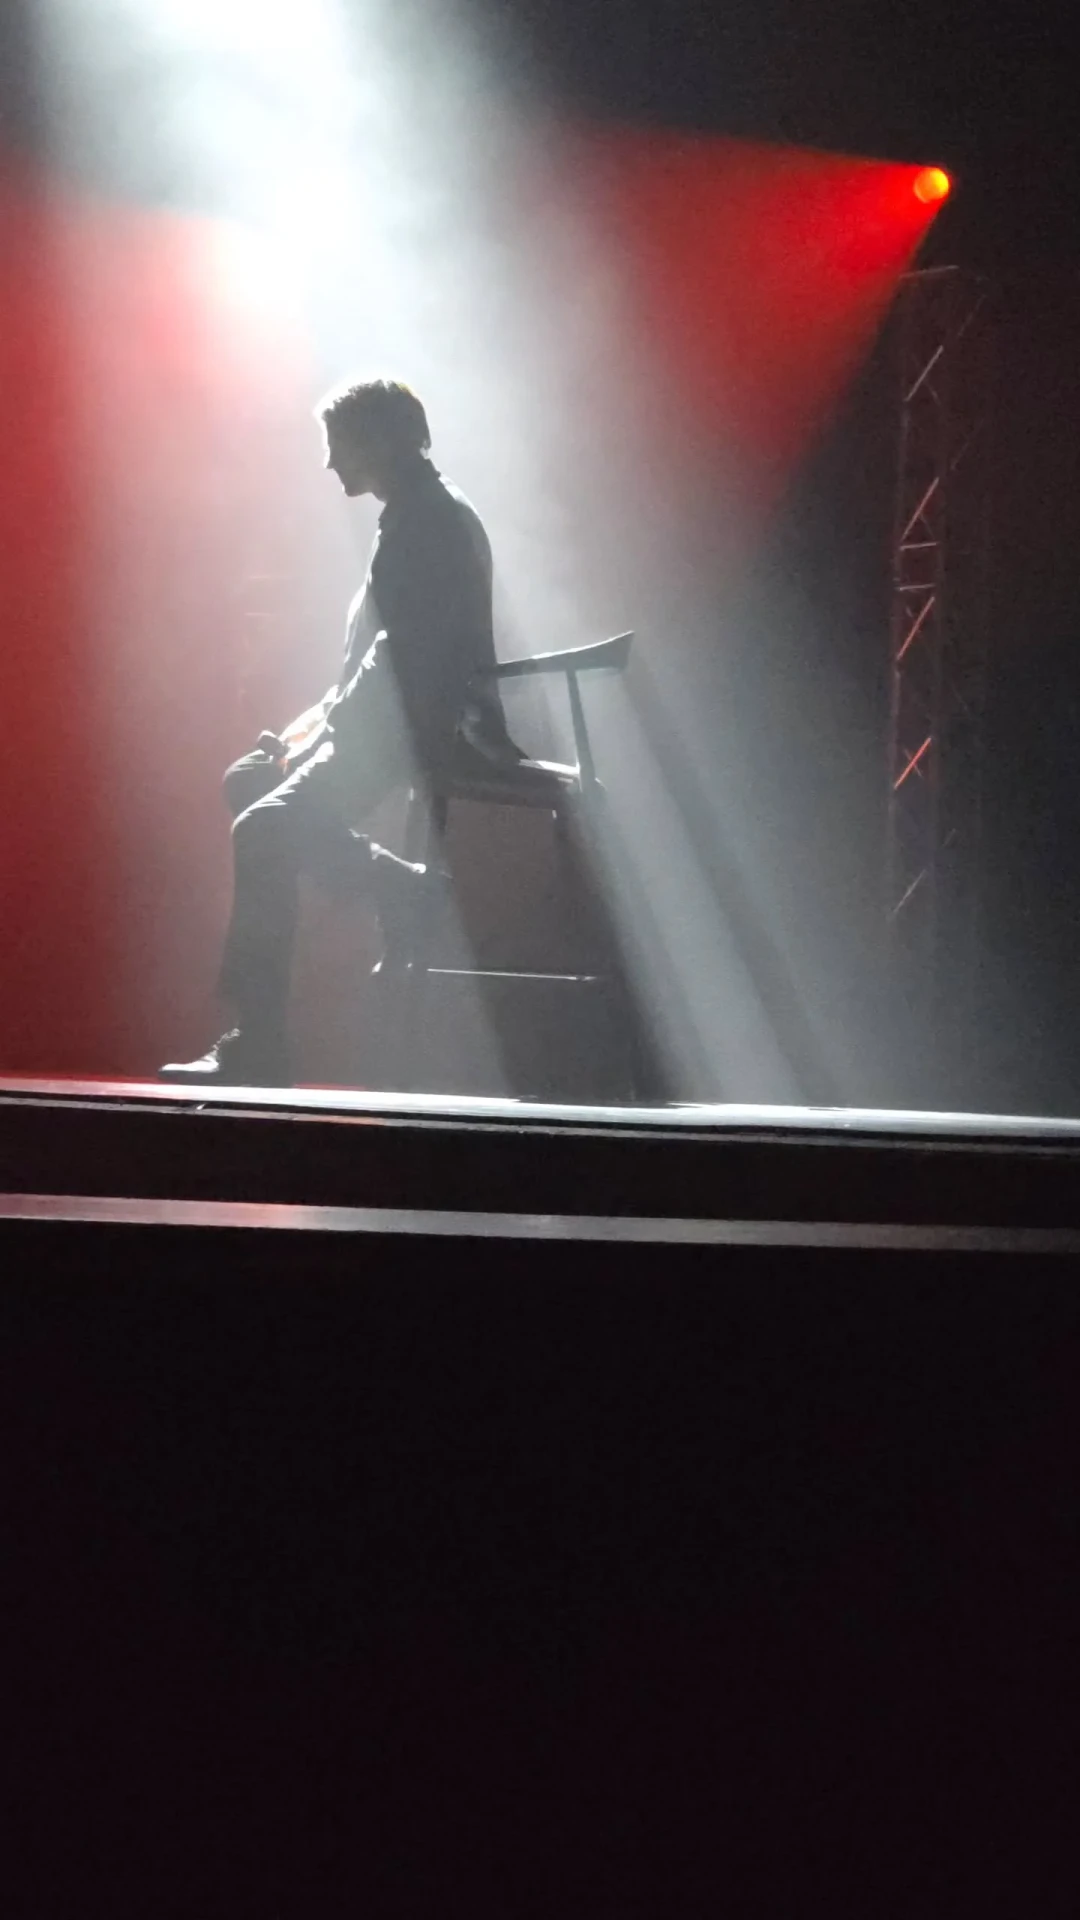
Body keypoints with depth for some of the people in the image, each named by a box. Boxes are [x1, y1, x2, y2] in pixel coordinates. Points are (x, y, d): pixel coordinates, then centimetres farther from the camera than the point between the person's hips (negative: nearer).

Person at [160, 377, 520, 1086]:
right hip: (401, 722, 11)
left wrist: (323, 734, -15)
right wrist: (316, 723, 10)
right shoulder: (423, 515, 18)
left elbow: (401, 657, -21)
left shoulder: (430, 522, -13)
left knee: (265, 830, -21)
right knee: (248, 782, 11)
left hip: (422, 731, -11)